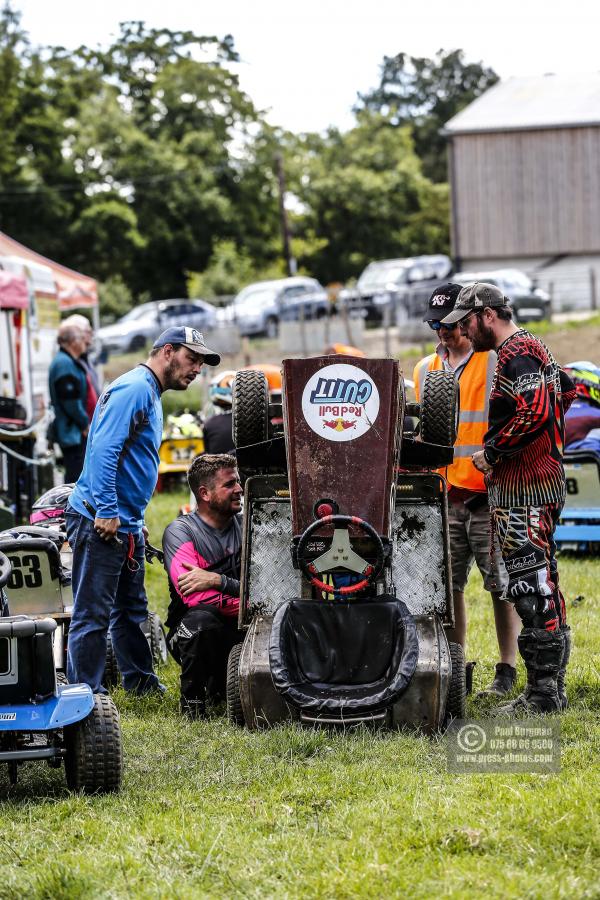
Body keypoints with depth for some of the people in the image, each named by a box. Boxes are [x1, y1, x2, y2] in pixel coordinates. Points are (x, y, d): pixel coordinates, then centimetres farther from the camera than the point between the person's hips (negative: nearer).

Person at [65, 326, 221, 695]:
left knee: (132, 610, 19)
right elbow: (104, 449, -23)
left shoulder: (151, 395, 20)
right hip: (100, 522, -11)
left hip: (126, 525, 11)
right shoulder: (134, 388, -14)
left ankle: (141, 683, 30)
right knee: (93, 615, -6)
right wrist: (106, 511, -26)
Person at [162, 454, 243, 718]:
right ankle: (192, 697, -11)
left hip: (240, 631, 6)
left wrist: (217, 580, -22)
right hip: (191, 635, -6)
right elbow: (195, 596, -22)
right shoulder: (180, 531, -8)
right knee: (202, 617, -38)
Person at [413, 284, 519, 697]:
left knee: (501, 583, -2)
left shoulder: (496, 363, -2)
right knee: (448, 584, 5)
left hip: (488, 492, -5)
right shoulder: (426, 369, 15)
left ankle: (507, 669, 3)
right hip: (442, 494, 5)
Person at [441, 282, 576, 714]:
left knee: (532, 587, -10)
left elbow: (533, 412, -25)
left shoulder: (516, 354, -13)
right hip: (537, 482, 11)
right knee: (541, 586, 13)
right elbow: (566, 391, 30)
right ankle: (552, 689, 18)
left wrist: (492, 453, -15)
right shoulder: (532, 348, 20)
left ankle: (542, 692, -10)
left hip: (524, 490, -11)